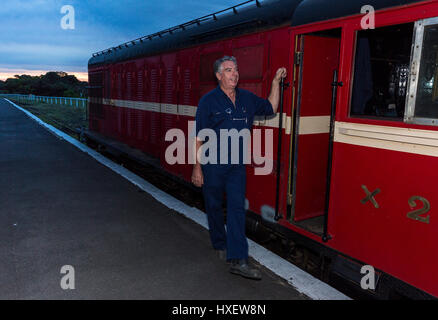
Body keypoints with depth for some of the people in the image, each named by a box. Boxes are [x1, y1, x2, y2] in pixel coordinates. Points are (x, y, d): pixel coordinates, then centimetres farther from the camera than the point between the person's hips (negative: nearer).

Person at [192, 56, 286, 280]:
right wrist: (197, 167, -10)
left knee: (237, 207, -3)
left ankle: (238, 260, -3)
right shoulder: (208, 101, -6)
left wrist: (276, 82, 12)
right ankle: (220, 246, 32)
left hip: (237, 165, 3)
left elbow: (271, 108, 22)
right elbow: (198, 137, -7)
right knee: (214, 206, 10)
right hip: (212, 164, -3)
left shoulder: (247, 99, 8)